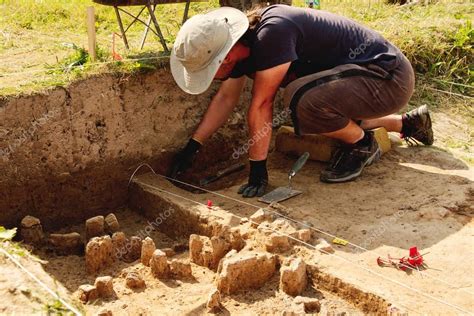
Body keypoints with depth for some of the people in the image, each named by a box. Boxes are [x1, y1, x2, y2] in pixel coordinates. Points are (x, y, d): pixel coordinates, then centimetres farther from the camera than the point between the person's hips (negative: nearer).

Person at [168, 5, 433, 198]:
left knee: (303, 99, -32)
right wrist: (192, 147, 8)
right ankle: (407, 123, 35)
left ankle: (363, 144, -4)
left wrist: (258, 171, -20)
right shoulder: (239, 41, -1)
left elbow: (261, 105, -26)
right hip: (363, 74, 10)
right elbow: (226, 97, 9)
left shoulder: (271, 33, -30)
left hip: (389, 77, -10)